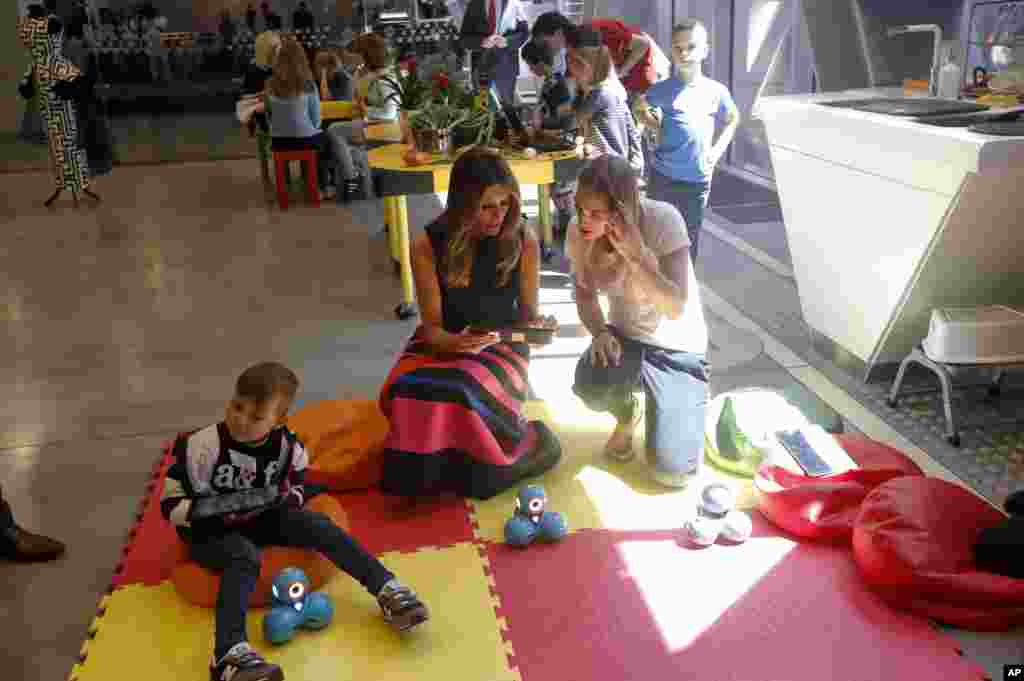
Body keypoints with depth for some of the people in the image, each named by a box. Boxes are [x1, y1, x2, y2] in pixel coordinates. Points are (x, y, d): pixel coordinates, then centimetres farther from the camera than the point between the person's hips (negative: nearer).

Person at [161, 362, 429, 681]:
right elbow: (170, 505, -14)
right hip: (210, 533, -3)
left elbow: (297, 487, 9)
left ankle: (387, 589, -20)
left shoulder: (288, 446, -9)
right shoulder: (201, 447, -20)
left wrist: (286, 499, -15)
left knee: (316, 524, -17)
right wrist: (208, 509, -32)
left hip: (261, 520, 4)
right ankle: (230, 652, -50)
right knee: (246, 557, -34)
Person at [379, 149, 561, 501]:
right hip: (445, 343, 1)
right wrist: (455, 342, -33)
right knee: (407, 394, -31)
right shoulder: (428, 245, -13)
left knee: (468, 394, -34)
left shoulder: (524, 241, -10)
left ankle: (476, 470, -4)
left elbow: (527, 311, 2)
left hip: (501, 345, -1)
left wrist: (537, 325, -22)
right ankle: (419, 476, -3)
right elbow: (432, 326, -10)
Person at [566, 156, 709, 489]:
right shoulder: (579, 232, -14)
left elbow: (675, 308, -28)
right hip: (624, 336, 3)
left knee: (671, 470, -15)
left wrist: (635, 254, -39)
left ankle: (681, 406, 20)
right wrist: (600, 331, -18)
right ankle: (627, 414, 6)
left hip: (678, 347, -3)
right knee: (591, 385, -34)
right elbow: (585, 293, 2)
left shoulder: (663, 220, -26)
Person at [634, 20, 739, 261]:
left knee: (690, 237, 8)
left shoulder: (717, 91, 2)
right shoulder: (663, 89, -2)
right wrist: (660, 127, 3)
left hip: (698, 179, 1)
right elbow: (638, 109, 16)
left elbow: (732, 119, 20)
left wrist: (718, 149, 7)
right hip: (663, 176, -1)